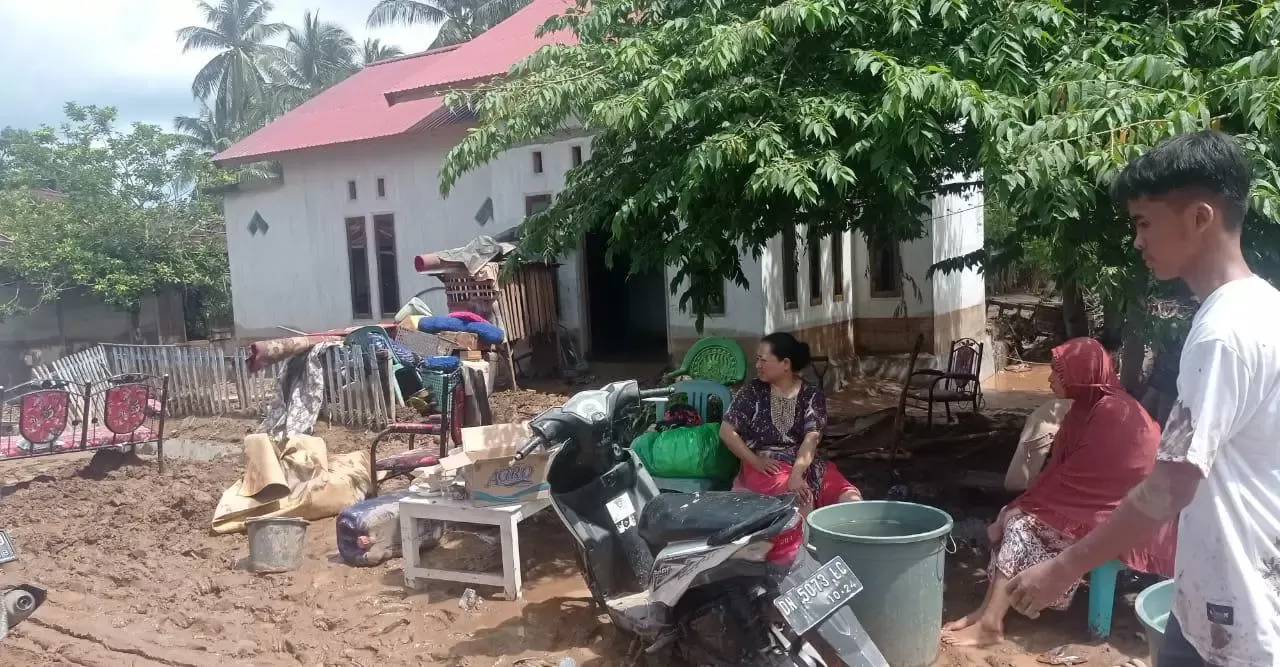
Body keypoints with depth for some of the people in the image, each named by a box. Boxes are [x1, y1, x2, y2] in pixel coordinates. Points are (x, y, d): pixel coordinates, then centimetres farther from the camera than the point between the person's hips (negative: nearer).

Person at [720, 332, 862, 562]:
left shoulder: (812, 395, 2)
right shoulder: (753, 391, 3)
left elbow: (811, 439, -12)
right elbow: (726, 431, -1)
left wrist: (796, 473, -29)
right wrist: (754, 461, -13)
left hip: (807, 464, 3)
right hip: (767, 465, -2)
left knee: (850, 498, -23)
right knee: (802, 498, -34)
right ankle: (788, 558, -22)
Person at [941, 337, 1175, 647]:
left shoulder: (1113, 414, -22)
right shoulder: (1090, 407, 9)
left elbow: (1074, 481, -20)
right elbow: (1061, 469, 7)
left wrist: (1021, 506, -11)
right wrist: (1021, 504, -4)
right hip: (1094, 504, 9)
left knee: (1021, 522, -19)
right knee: (1014, 516, -6)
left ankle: (991, 623, -19)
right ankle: (989, 614, -13)